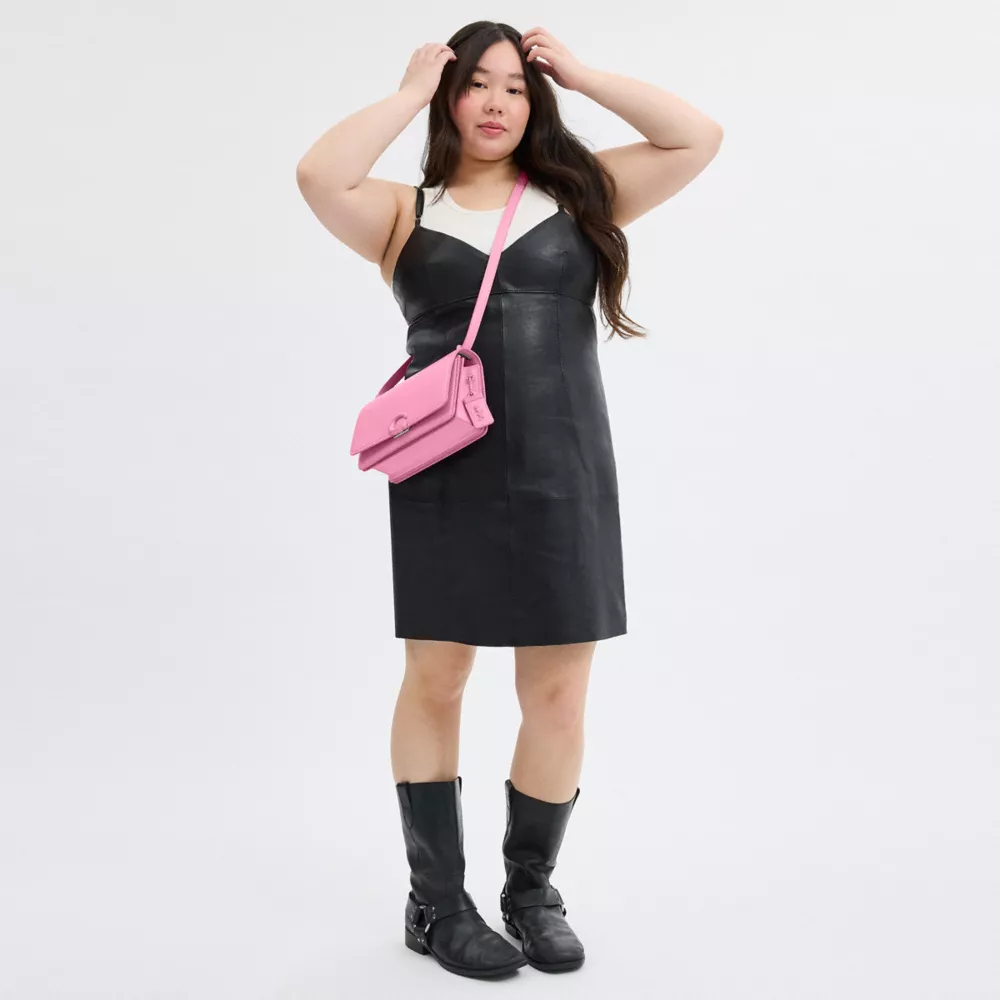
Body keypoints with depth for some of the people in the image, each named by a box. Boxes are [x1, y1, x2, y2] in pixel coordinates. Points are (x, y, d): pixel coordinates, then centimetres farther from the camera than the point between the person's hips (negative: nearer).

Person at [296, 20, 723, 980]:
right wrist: (410, 92, -1)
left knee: (558, 694, 5)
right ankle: (437, 902, 20)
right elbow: (318, 176, -12)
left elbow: (698, 138, 4)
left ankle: (531, 888, 25)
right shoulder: (406, 212, 6)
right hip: (445, 477, -1)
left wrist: (580, 73, 6)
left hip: (562, 475, 1)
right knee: (434, 681, 5)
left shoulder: (578, 195, 10)